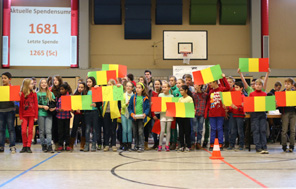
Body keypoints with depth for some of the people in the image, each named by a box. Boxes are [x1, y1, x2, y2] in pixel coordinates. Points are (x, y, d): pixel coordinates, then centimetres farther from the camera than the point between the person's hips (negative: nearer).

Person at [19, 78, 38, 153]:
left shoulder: (34, 94, 2)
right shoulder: (22, 94, 1)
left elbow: (36, 105, 1)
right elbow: (20, 106, 2)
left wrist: (36, 116, -4)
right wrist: (20, 117, -1)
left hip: (32, 115, 0)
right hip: (24, 115, 0)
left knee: (30, 131, 2)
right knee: (23, 131, -3)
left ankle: (28, 147, 7)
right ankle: (24, 146, 10)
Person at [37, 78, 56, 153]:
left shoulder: (51, 93, 11)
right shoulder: (38, 94, 5)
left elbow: (54, 103, 11)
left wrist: (54, 108, -9)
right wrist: (43, 106, -12)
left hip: (49, 114, 0)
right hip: (41, 114, 0)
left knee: (48, 130, -8)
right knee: (42, 131, 4)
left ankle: (49, 146, -11)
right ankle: (44, 145, 14)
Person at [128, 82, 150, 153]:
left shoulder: (145, 98, 0)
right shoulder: (133, 97, 4)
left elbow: (148, 107, 3)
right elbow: (130, 107, 5)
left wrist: (145, 114, -13)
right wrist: (132, 114, -10)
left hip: (141, 117, -3)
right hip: (134, 117, 3)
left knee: (140, 131, -8)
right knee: (135, 132, 10)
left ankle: (141, 146, -5)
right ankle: (136, 145, 20)